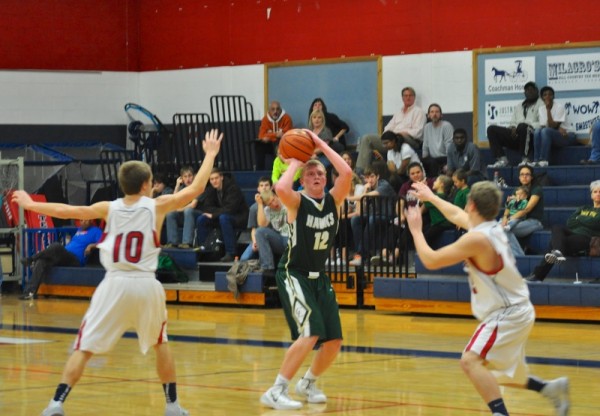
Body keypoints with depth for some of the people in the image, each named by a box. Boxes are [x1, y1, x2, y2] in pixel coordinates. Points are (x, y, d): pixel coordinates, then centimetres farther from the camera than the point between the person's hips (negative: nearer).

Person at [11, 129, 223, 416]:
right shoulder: (157, 206, 1)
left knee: (84, 347, 1)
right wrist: (210, 154, 19)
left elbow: (65, 211, 11)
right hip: (147, 285, 0)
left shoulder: (109, 208, 5)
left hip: (115, 284, 0)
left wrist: (30, 205, 26)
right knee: (160, 343, 24)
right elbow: (196, 188, 6)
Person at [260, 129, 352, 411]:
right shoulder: (297, 202, -11)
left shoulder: (333, 200, 2)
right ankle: (276, 392, -15)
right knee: (310, 334, -22)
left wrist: (320, 144, -10)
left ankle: (308, 384, 29)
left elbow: (347, 173, -14)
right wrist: (294, 163, -17)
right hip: (293, 275, -6)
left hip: (319, 277, 6)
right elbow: (281, 188, -34)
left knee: (334, 340, 4)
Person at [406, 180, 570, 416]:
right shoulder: (491, 227, 4)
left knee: (470, 361, -23)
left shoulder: (476, 239, -22)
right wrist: (429, 197, 38)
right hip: (513, 311, 10)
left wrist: (416, 230, -4)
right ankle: (552, 389, 28)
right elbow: (456, 215, 26)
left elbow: (431, 261, -18)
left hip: (506, 315, -10)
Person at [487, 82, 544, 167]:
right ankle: (502, 159, -20)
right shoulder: (518, 107, 30)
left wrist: (527, 126, -18)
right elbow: (512, 123, 24)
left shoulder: (541, 104, 10)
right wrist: (513, 128, 0)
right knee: (491, 129, -7)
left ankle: (525, 160, -36)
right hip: (515, 135, 6)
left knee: (522, 126, -40)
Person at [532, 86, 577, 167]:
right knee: (537, 131, -24)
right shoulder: (541, 109, 7)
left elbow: (552, 126, -18)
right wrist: (558, 128, -21)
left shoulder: (559, 107, -10)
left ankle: (544, 161, -39)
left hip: (567, 136, -5)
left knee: (546, 131, -32)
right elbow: (543, 126, -4)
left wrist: (548, 109, -17)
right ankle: (536, 160, -30)